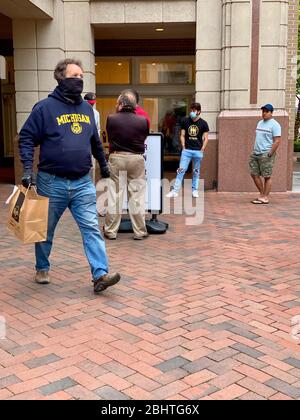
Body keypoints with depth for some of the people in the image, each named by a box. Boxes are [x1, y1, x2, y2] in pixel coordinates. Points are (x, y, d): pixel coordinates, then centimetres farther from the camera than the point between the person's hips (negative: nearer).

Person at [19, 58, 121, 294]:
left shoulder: (87, 108, 11)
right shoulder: (45, 107, -5)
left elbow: (95, 141, 23)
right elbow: (27, 138, -5)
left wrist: (103, 164, 29)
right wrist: (28, 169, -16)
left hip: (83, 183, 3)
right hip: (52, 182, -3)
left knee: (92, 228, -5)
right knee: (46, 230, 13)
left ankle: (100, 275, -7)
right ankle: (42, 268, 33)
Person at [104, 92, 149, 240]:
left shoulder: (111, 119, -5)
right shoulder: (143, 120, -4)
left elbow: (109, 138, 8)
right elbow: (145, 137, 8)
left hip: (116, 158, 0)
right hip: (137, 159, 0)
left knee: (114, 195, 8)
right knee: (137, 196, 7)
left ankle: (111, 231, 14)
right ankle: (139, 231, 13)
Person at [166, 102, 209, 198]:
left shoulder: (203, 123, 1)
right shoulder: (185, 121, 4)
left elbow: (205, 138, 5)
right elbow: (182, 135, 8)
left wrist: (202, 149, -4)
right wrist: (183, 147, 0)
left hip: (198, 151, 0)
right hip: (186, 150, 0)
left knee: (196, 172, 10)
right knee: (181, 170, -5)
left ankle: (195, 190, 21)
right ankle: (175, 191, -4)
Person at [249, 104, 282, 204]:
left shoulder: (274, 124, -8)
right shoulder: (260, 123, 17)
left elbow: (277, 141, -14)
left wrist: (269, 154, -18)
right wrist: (255, 150, 15)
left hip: (266, 154, -8)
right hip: (256, 153, 8)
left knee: (267, 176, -2)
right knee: (254, 174, 7)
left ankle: (265, 198, 3)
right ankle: (262, 194, 19)